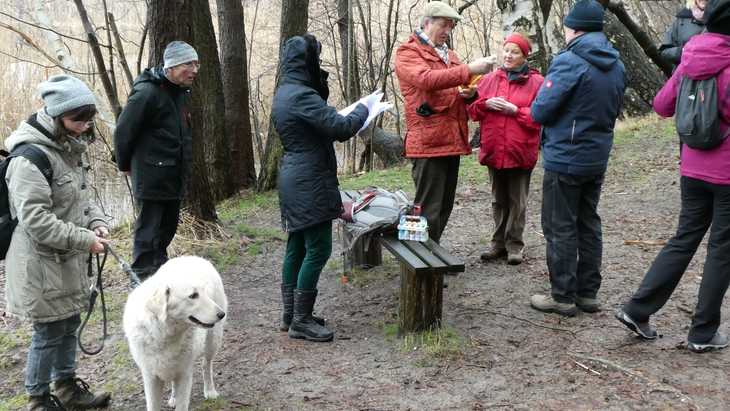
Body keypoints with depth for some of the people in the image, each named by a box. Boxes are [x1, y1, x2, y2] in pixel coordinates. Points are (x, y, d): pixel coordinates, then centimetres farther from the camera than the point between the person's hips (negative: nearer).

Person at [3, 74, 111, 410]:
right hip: (41, 263, -8)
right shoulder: (31, 156, -21)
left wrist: (96, 222, -1)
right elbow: (35, 219, -25)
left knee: (70, 323, 18)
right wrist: (84, 240, -23)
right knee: (49, 332, 3)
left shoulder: (71, 148, 7)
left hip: (68, 258, 9)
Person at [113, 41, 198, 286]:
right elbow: (124, 131, -13)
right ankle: (142, 277, 10)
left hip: (174, 179, 9)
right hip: (152, 179, -9)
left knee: (168, 228, 19)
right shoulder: (147, 93, -18)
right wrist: (126, 165, -1)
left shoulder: (181, 93, 10)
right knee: (148, 231, 0)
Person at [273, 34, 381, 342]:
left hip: (294, 180, 10)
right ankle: (301, 321, 1)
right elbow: (341, 128, -20)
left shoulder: (284, 93, 13)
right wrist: (363, 109, -5)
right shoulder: (302, 95, -18)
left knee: (297, 247, 14)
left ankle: (290, 314, 22)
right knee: (318, 249, -5)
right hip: (310, 183, -10)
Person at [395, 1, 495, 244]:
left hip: (452, 141, 8)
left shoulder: (449, 54, 21)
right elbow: (427, 79, -22)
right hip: (428, 142, -8)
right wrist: (469, 70, -26)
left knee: (444, 206, 12)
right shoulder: (408, 52, -2)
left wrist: (469, 93, 6)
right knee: (429, 210, -6)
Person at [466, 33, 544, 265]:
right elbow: (472, 109, 9)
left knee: (517, 201, 5)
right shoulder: (490, 79, 9)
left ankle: (514, 245, 15)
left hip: (520, 152, -4)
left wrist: (515, 110, -18)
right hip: (493, 150, 4)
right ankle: (499, 243, 24)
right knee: (498, 200, 14)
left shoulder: (536, 82, -2)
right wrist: (486, 103, -11)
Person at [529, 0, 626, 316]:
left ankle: (563, 296, 9)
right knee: (589, 224, 15)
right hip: (598, 159, 8)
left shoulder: (569, 62, -18)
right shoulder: (616, 64, 8)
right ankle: (588, 293, 23)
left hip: (564, 159, -8)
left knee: (560, 228, 2)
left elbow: (540, 111, -18)